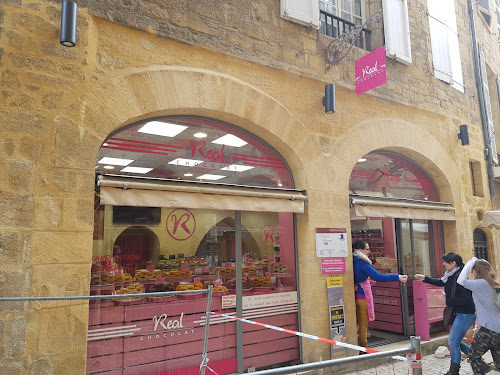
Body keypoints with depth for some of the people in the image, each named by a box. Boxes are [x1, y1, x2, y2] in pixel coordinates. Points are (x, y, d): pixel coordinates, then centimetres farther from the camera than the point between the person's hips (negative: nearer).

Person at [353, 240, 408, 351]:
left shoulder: (354, 262, 7)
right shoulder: (363, 264, -18)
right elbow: (379, 277, -22)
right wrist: (397, 277, -18)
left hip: (356, 296, 8)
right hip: (363, 296, -8)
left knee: (357, 322, 15)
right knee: (363, 322, 3)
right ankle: (363, 349, 12)